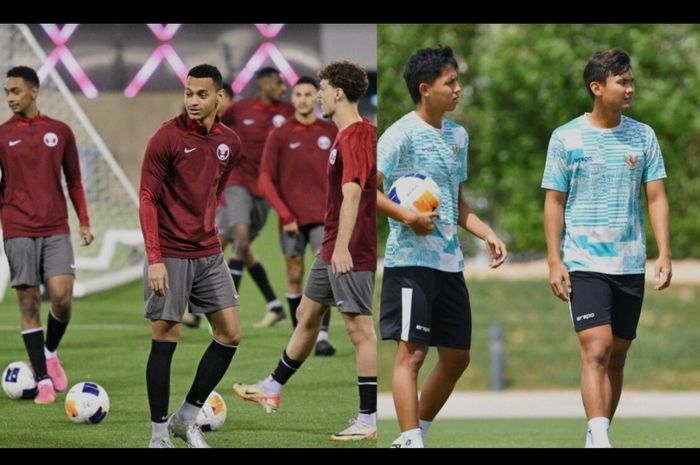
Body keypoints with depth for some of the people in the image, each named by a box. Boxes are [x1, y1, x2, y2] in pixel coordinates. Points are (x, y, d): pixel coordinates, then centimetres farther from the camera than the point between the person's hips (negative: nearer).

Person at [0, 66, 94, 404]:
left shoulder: (59, 132, 7)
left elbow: (73, 180, 14)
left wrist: (84, 221, 10)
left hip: (56, 229, 1)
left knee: (62, 297, -12)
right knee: (29, 303, -2)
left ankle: (50, 352, 18)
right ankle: (43, 380, 3)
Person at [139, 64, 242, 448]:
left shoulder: (229, 142, 5)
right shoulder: (167, 138, -12)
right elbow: (147, 198, -13)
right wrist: (154, 259, -18)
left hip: (209, 254, 6)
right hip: (170, 256, -6)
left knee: (230, 334, 3)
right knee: (165, 340, -4)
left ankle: (187, 418, 16)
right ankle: (159, 434, 5)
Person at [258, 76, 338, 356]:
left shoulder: (331, 133, 5)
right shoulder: (279, 135, 0)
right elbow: (265, 180, -2)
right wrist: (285, 215, -9)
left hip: (323, 216, 0)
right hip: (291, 218, 0)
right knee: (295, 277, 4)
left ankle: (322, 336, -15)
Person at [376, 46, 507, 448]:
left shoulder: (458, 136, 15)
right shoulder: (402, 135, -9)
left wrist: (487, 234, 12)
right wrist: (406, 216, -24)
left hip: (450, 262, 8)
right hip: (410, 260, -8)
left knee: (456, 357, 9)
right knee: (412, 352, -10)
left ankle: (417, 433, 21)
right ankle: (410, 441, -11)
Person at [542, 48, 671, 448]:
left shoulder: (643, 137, 6)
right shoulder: (566, 138, -2)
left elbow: (657, 198, 6)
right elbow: (554, 201, 1)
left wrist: (665, 255, -4)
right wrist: (554, 261, -5)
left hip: (631, 265, 4)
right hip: (584, 262, -4)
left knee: (617, 356, 7)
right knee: (596, 350, -17)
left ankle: (597, 438, 16)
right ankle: (599, 439, -23)